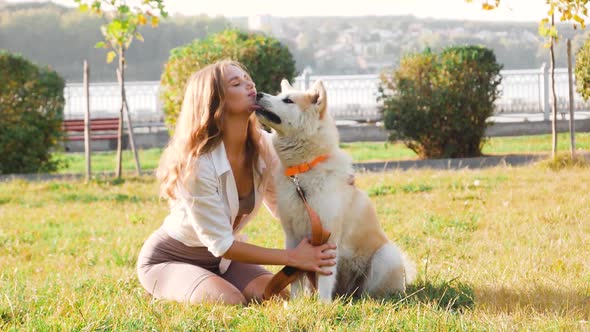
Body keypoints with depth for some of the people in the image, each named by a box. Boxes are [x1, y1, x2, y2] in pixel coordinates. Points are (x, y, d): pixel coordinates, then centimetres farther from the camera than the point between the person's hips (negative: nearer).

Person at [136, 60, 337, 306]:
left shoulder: (263, 147, -13)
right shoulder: (198, 163, -31)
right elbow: (221, 243, -28)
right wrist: (292, 258, -32)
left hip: (220, 257, 6)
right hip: (169, 259, -6)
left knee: (277, 296, -17)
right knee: (231, 302, -29)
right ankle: (168, 292, 0)